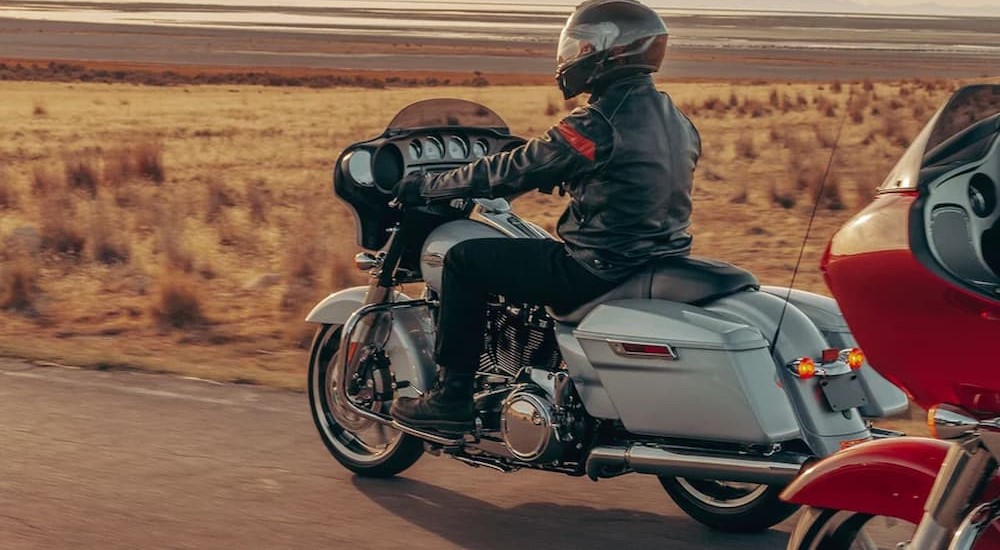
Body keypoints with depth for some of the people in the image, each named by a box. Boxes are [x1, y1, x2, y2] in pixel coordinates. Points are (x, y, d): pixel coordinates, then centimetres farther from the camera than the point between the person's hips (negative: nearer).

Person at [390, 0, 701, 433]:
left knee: (464, 259, 1)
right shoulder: (673, 118, 9)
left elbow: (512, 171, -10)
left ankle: (452, 395, 4)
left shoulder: (599, 123, -17)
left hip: (602, 268, -9)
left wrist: (427, 186, 2)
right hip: (662, 262, 9)